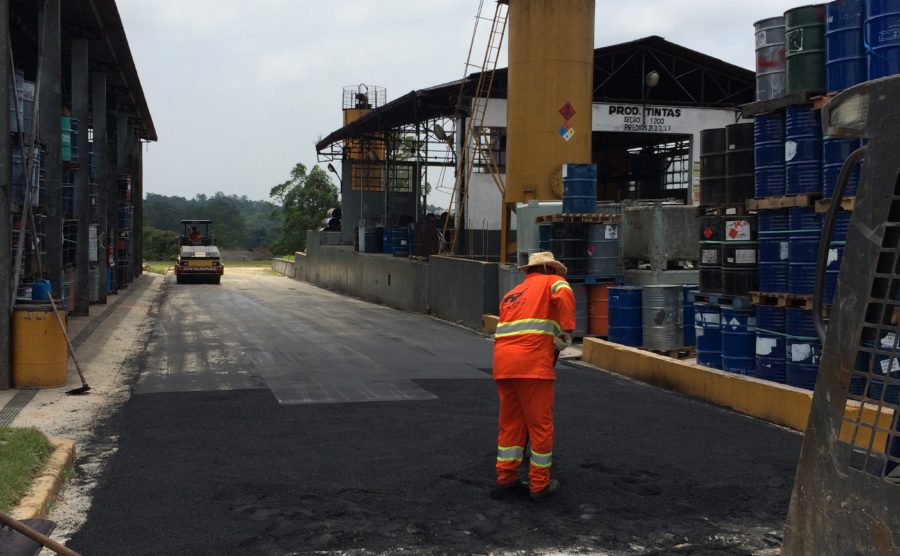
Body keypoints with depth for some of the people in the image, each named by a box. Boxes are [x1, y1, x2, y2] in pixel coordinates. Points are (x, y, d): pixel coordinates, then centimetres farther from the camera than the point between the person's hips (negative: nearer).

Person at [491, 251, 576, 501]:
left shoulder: (511, 293, 29)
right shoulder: (552, 282, 10)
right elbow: (564, 294, -13)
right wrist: (565, 336, -8)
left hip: (502, 362, 6)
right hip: (532, 363, -6)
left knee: (510, 423, 17)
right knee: (541, 424, 6)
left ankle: (505, 480, 22)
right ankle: (539, 485, 13)